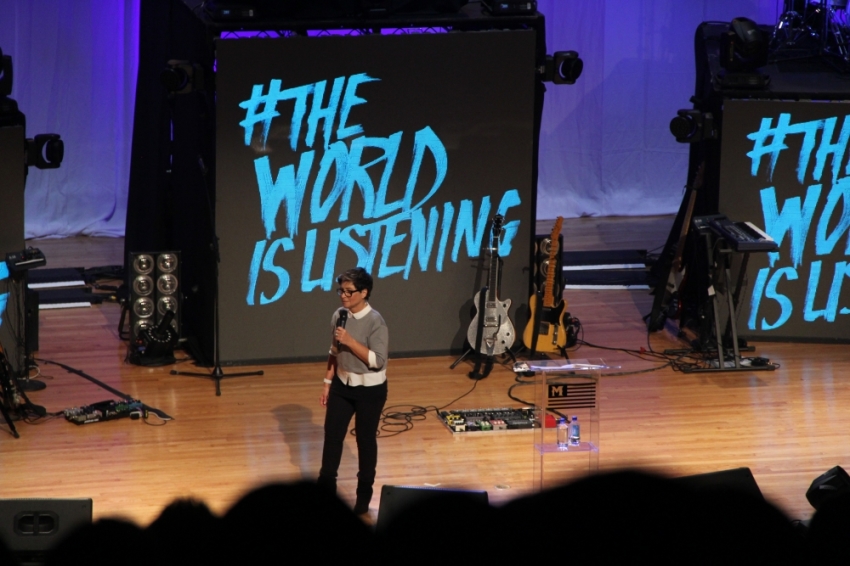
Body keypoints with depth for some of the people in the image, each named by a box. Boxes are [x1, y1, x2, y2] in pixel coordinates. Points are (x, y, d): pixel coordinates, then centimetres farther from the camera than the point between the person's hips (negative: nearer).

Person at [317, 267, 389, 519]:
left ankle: (362, 504, 22)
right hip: (342, 385, 6)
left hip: (369, 389, -6)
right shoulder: (339, 316, -1)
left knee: (365, 441, 8)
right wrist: (328, 383, 10)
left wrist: (351, 341, -28)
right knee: (332, 436, 9)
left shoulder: (375, 322, -20)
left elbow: (378, 361, -22)